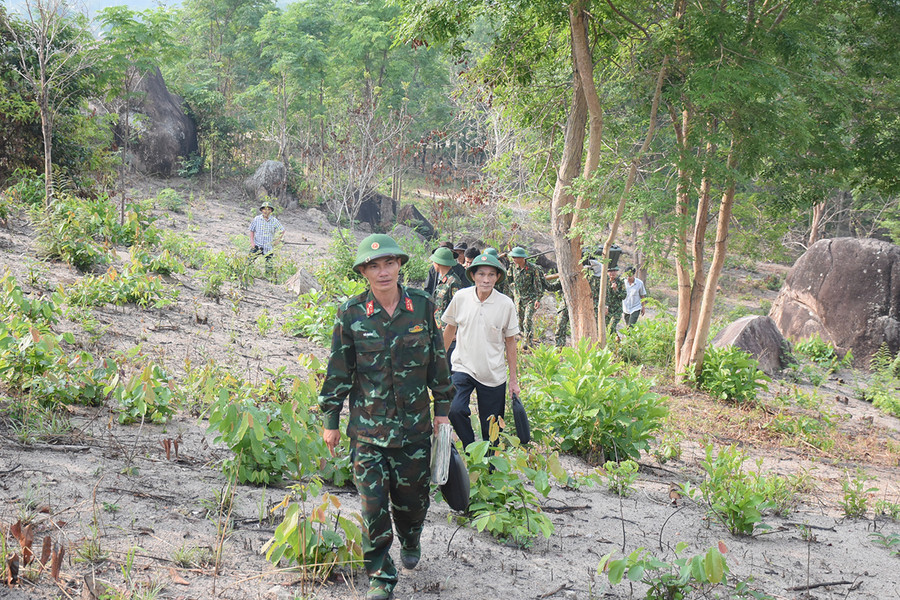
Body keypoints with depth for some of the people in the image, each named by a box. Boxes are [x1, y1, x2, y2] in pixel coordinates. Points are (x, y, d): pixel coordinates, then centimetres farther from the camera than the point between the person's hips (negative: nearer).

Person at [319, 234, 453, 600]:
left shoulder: (422, 306, -2)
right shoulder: (351, 314, -6)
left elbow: (438, 360, 8)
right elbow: (338, 371, 2)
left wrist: (442, 408, 10)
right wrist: (330, 421, 5)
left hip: (414, 425, 1)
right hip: (367, 427, -1)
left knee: (411, 495, 13)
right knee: (373, 504, -1)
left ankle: (410, 542, 46)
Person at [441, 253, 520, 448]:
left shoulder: (506, 304, -7)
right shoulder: (461, 297, -6)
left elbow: (510, 342, 2)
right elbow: (450, 329, 11)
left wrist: (513, 379, 4)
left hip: (494, 374, 0)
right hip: (463, 367, 0)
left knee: (491, 428, 6)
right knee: (455, 410, -22)